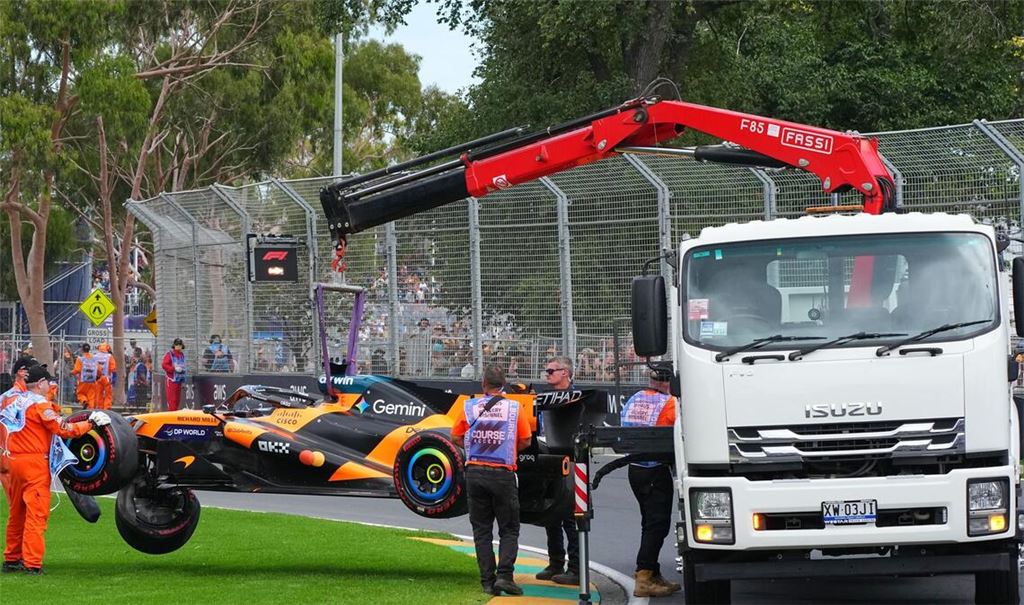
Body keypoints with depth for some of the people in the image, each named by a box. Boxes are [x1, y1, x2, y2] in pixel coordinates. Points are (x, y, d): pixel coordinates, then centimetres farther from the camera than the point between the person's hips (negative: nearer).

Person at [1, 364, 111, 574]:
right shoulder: (39, 404, -12)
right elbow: (63, 429, -16)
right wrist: (90, 423, -10)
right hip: (34, 462, -8)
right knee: (37, 512, -7)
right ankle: (32, 563, -11)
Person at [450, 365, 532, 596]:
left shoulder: (469, 407, 1)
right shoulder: (514, 408, -2)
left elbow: (455, 436, 9)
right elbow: (525, 441, 2)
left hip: (475, 472, 2)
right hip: (503, 473, -2)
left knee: (481, 530, 9)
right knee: (509, 530, 7)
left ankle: (488, 581, 3)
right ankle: (504, 575, -10)